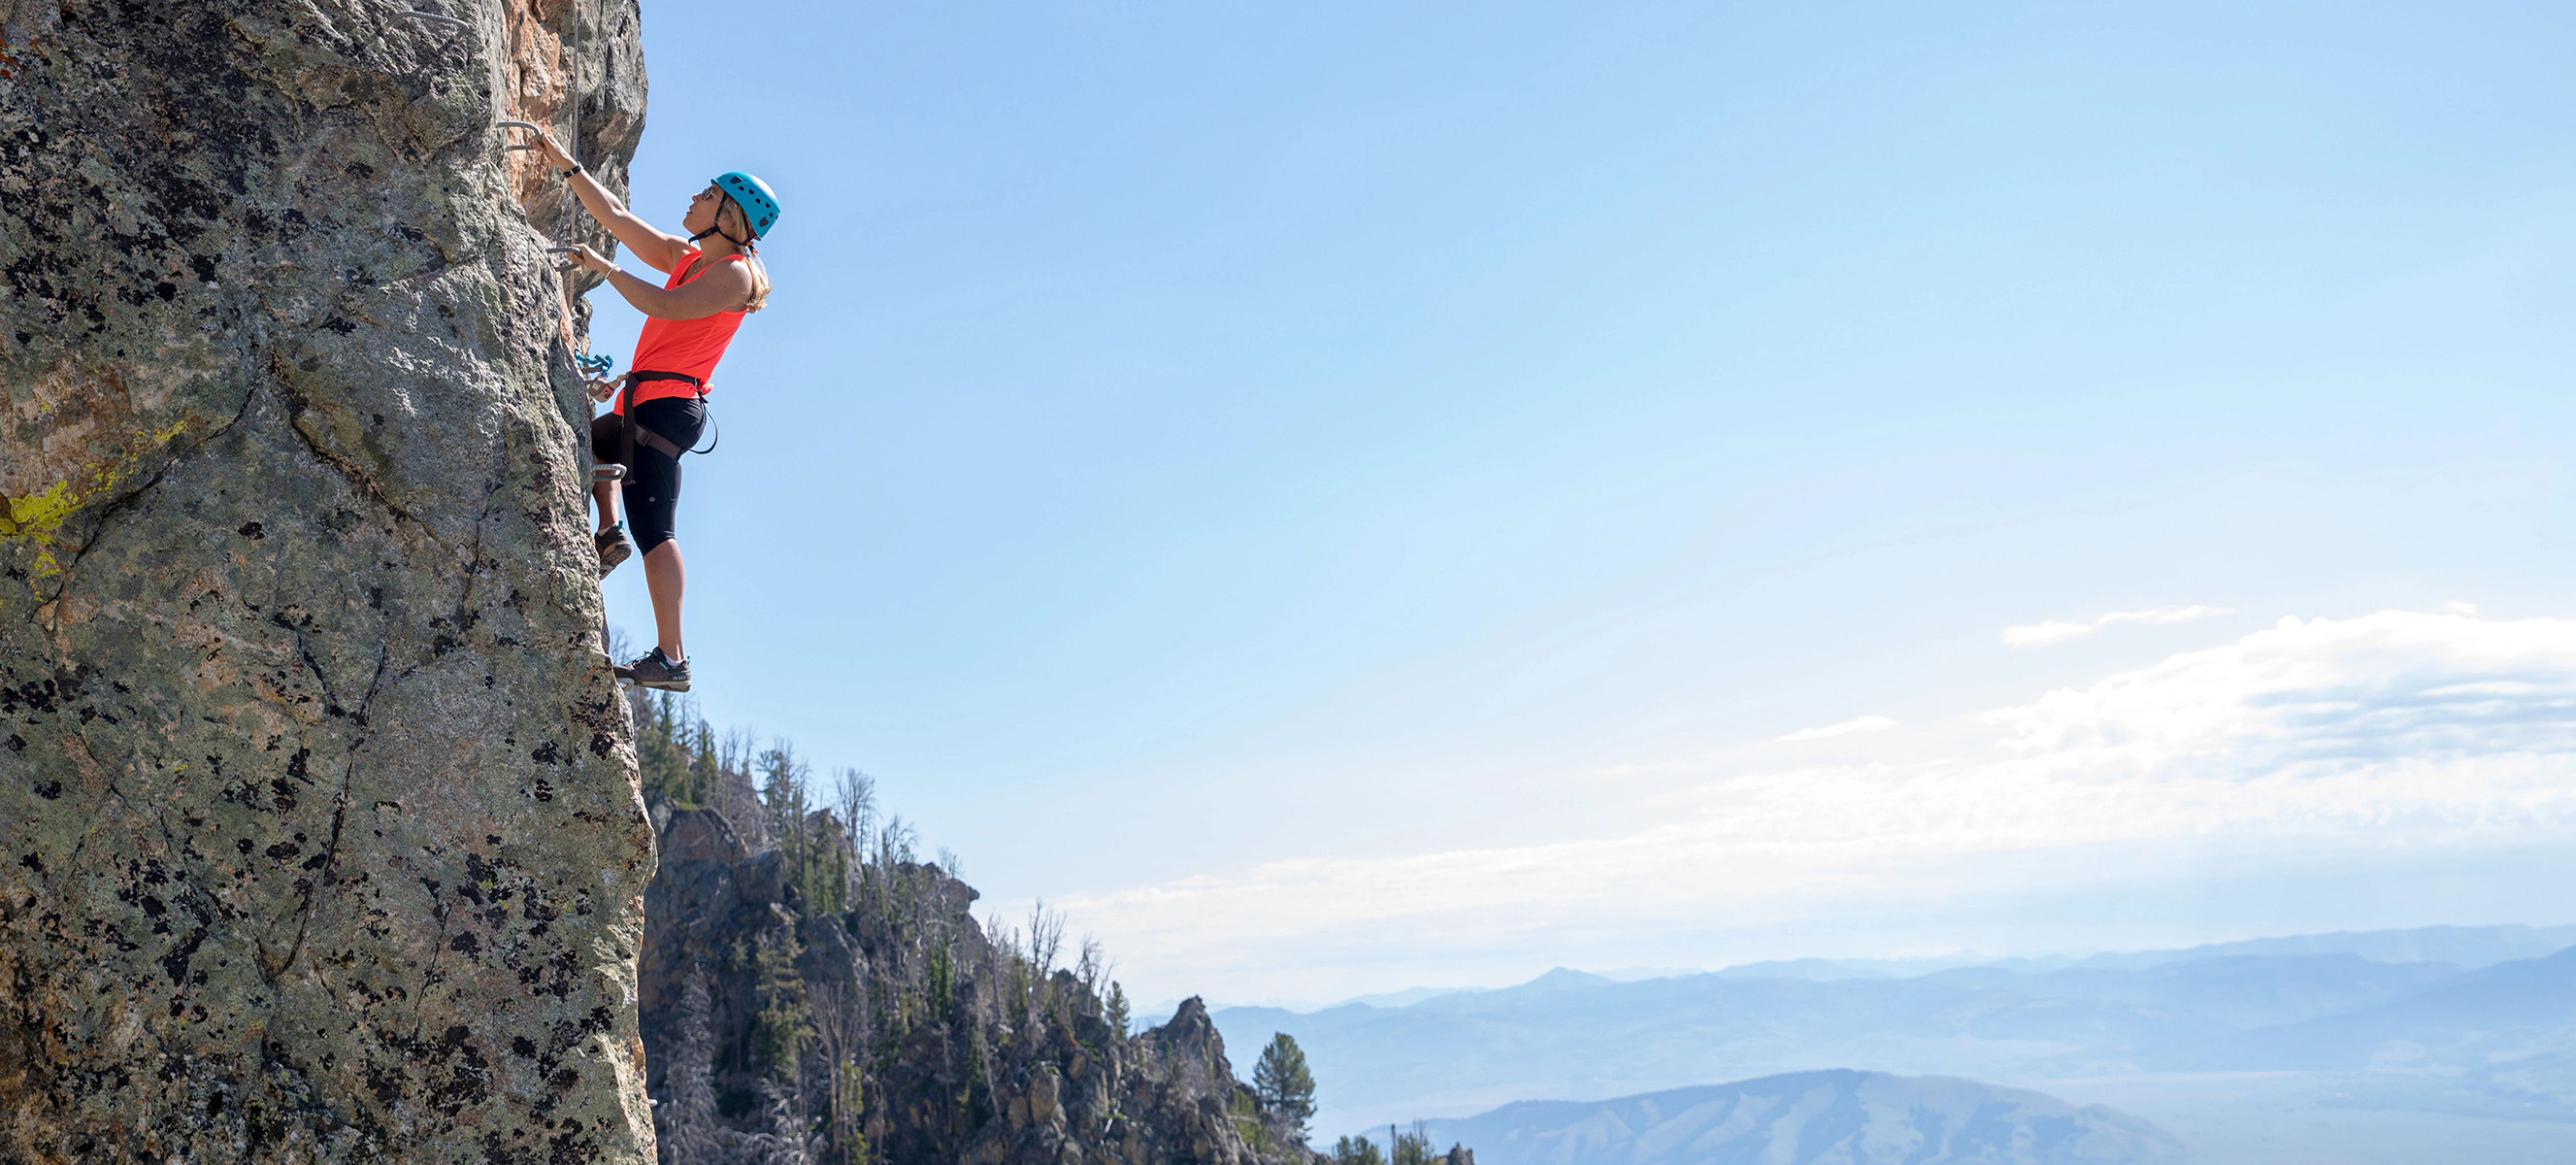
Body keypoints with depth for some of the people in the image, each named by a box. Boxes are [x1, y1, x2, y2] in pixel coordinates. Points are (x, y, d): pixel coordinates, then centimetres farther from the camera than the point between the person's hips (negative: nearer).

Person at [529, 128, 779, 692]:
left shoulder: (734, 273, -9)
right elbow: (617, 217, 22)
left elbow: (663, 305, -21)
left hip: (667, 406, -10)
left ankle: (671, 658, -21)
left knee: (653, 530, -17)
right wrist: (568, 167, 19)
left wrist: (604, 267, -10)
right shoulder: (686, 257, 18)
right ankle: (609, 530, 16)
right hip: (645, 405, 10)